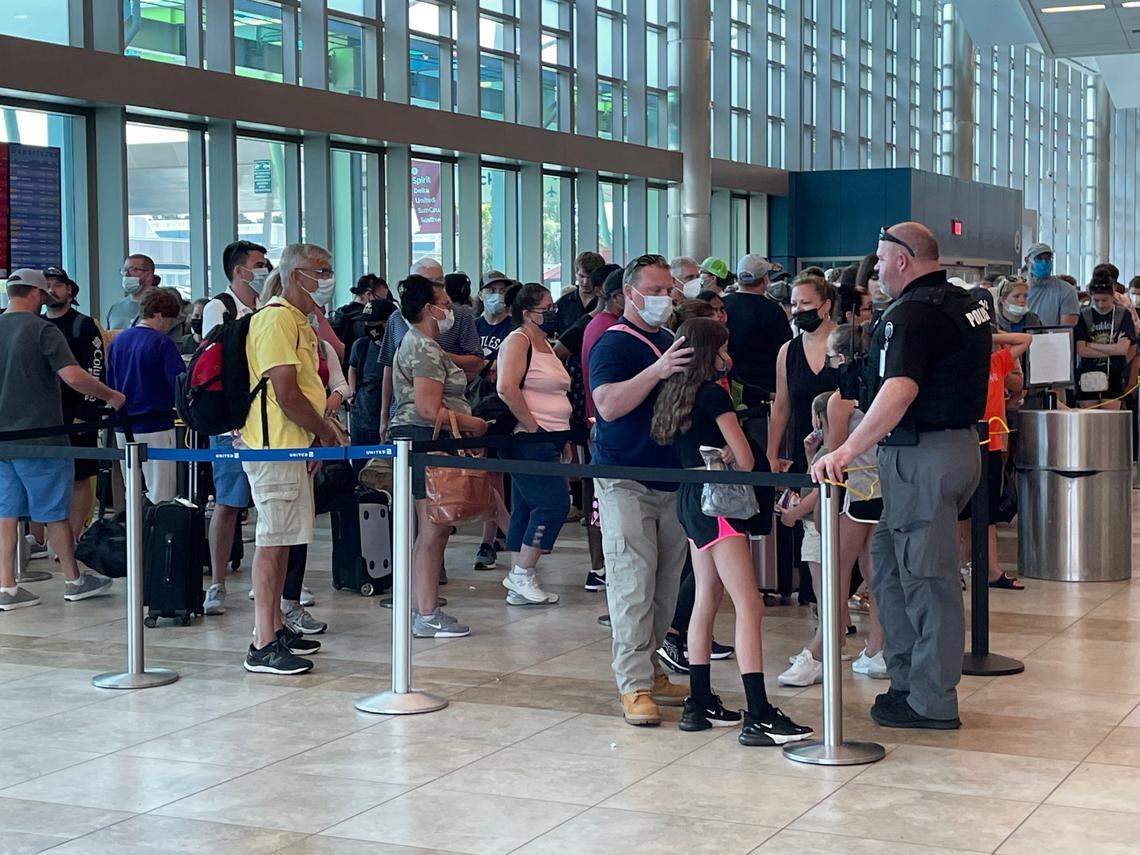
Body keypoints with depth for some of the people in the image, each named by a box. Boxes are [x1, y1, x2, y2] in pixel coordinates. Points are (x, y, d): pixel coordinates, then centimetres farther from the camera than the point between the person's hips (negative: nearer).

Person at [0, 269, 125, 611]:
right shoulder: (42, 330, -11)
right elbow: (73, 376, -21)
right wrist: (111, 396, -8)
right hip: (39, 436, -5)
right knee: (55, 512, 5)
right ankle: (74, 580, 17)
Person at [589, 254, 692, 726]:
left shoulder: (672, 342, 18)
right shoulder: (613, 345, -7)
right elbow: (609, 405, -23)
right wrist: (658, 370, -31)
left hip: (673, 482, 7)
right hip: (625, 483, -7)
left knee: (664, 588, 9)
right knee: (633, 586, -9)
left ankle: (650, 669, 19)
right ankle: (634, 686, -6)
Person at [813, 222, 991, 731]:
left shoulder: (912, 313, -17)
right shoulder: (966, 304, 14)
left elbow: (900, 390, -31)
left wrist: (848, 451, -37)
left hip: (922, 454, -10)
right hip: (961, 442, 10)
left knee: (926, 575, -3)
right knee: (888, 556, 17)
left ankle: (932, 702, 5)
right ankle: (909, 678, 22)